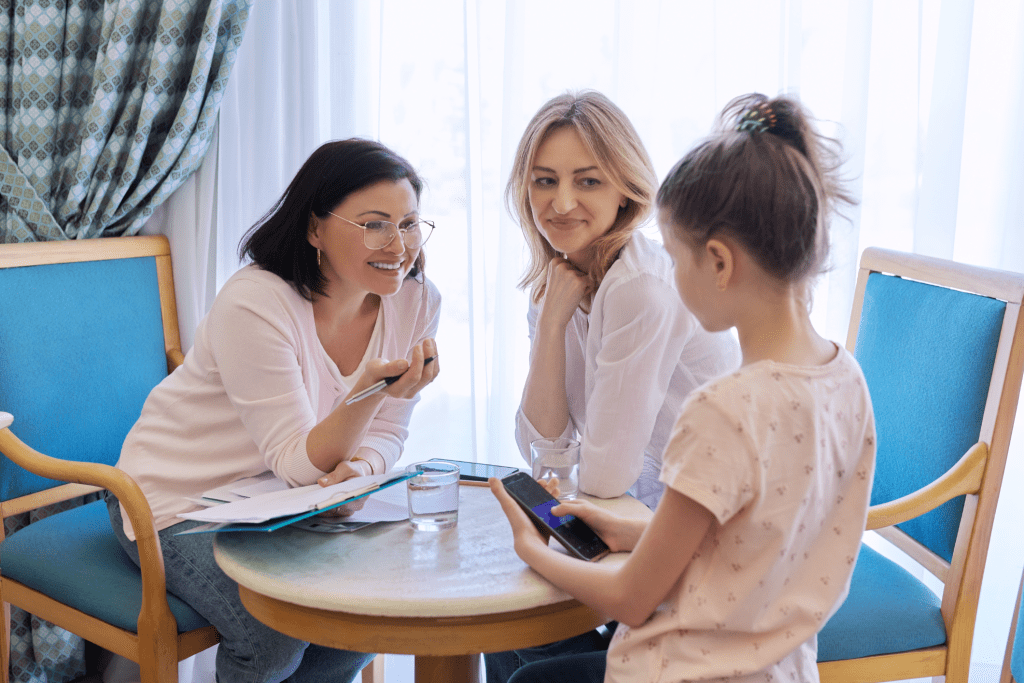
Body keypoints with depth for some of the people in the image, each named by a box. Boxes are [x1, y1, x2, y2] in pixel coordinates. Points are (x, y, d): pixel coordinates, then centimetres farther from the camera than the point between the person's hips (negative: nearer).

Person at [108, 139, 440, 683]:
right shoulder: (254, 302, -28)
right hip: (178, 500, -5)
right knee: (275, 633, -25)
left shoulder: (415, 301, -10)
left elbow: (385, 434, -3)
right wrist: (369, 389, -45)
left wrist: (360, 467, -27)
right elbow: (298, 463, -27)